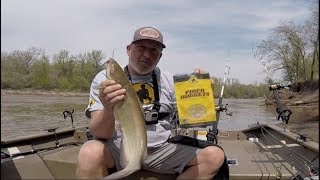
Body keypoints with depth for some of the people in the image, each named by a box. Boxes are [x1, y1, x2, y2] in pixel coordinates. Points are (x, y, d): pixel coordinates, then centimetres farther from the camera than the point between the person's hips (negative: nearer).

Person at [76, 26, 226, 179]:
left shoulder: (169, 80, 6)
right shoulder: (105, 79, -4)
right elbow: (100, 134, -13)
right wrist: (108, 109, -36)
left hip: (161, 148, 4)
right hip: (119, 148, -3)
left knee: (215, 156, -14)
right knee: (90, 153, -35)